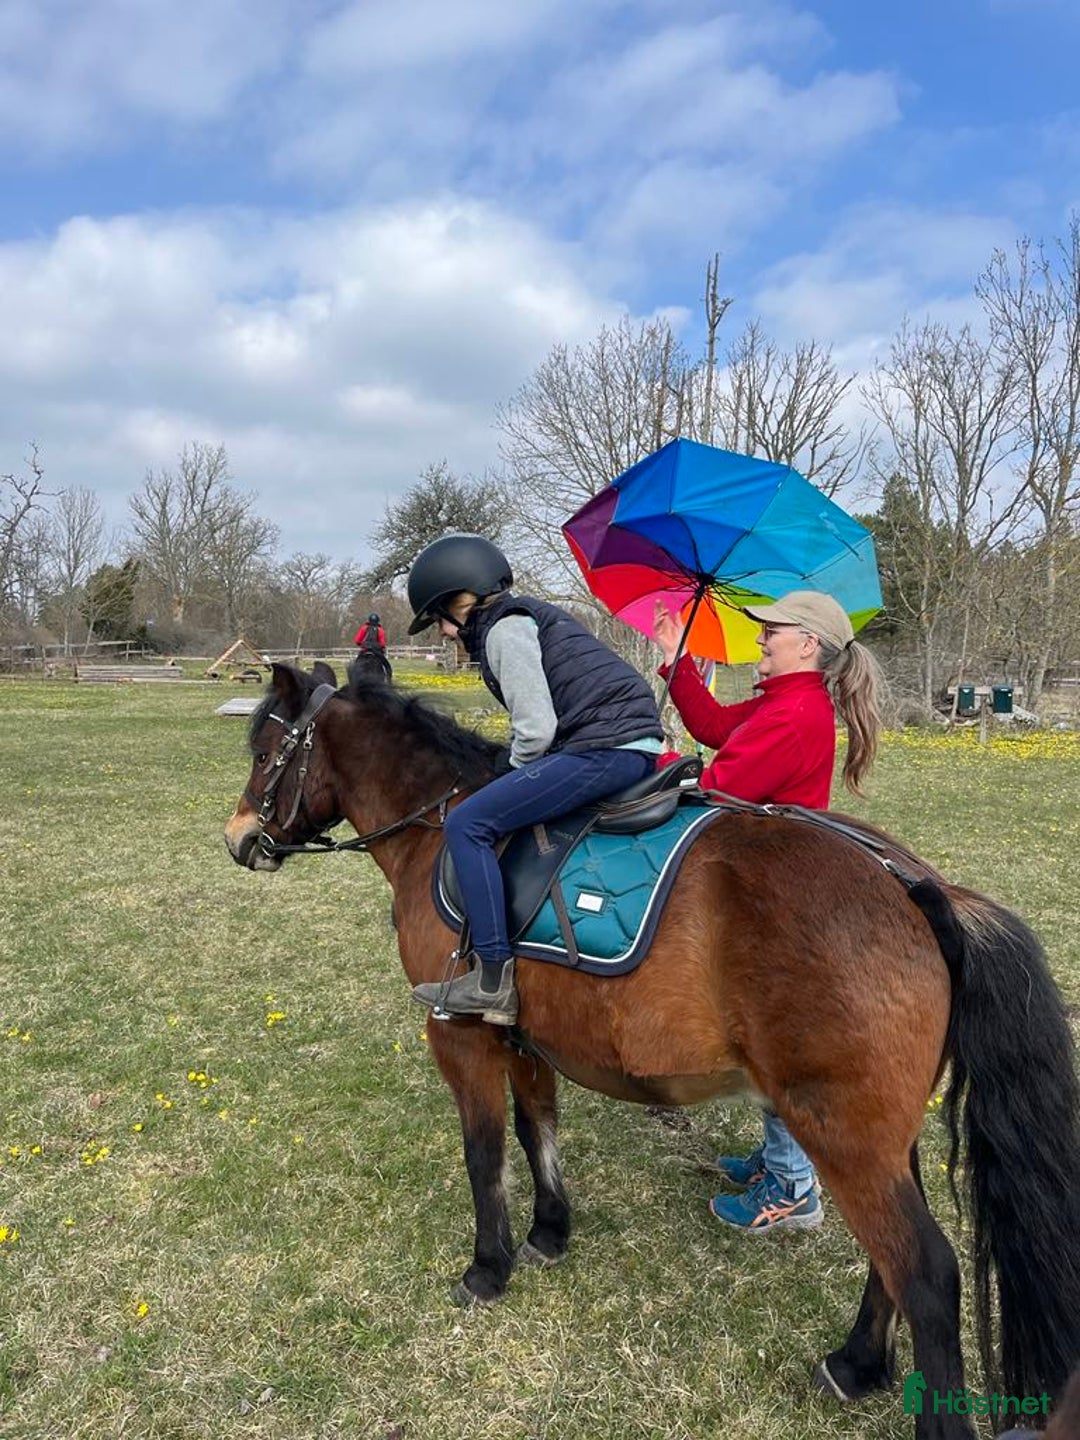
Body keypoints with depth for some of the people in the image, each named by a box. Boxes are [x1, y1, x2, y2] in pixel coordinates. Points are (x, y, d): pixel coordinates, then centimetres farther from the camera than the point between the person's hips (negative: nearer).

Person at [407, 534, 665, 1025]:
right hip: (639, 744, 11)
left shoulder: (503, 629, -5)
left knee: (467, 824, -11)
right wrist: (522, 783, 23)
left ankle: (494, 980, -11)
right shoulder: (531, 614, 25)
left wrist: (515, 777, 4)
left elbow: (535, 728, -14)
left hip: (604, 750, -11)